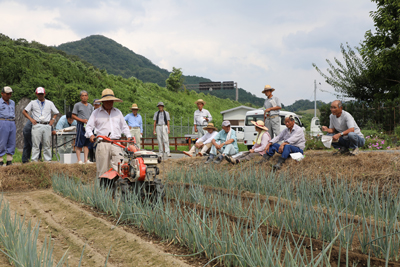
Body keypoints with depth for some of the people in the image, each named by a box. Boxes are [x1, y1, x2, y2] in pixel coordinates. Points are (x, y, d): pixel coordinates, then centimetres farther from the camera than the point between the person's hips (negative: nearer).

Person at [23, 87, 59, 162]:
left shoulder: (50, 103, 17)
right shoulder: (33, 103, 13)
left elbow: (56, 113, 22)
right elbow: (24, 111, 13)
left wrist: (53, 120, 6)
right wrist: (31, 119, 1)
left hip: (47, 126, 1)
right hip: (37, 126, -1)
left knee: (47, 144, 0)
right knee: (35, 144, -6)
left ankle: (48, 160, 4)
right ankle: (34, 160, -4)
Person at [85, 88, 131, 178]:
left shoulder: (118, 112, 21)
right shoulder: (96, 113, 12)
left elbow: (124, 126, 27)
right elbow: (89, 126, 8)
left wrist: (128, 136, 11)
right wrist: (90, 135, -12)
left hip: (116, 143, 2)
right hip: (102, 143, -2)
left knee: (119, 167, -10)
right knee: (102, 170, -3)